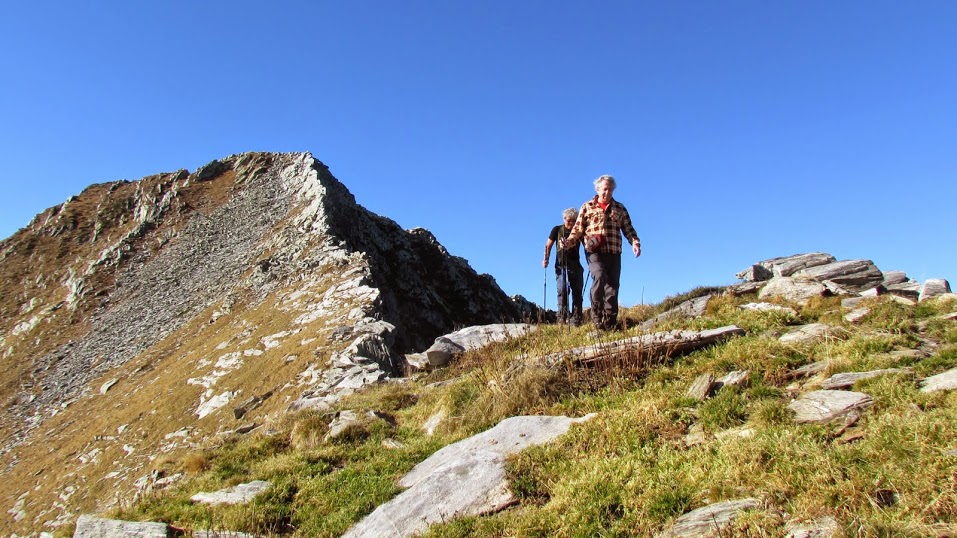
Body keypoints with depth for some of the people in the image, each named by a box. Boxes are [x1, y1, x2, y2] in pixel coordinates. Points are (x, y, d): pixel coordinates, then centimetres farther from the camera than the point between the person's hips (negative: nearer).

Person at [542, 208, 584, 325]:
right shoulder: (557, 230, 5)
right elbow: (548, 246, 4)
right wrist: (546, 259, -10)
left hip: (576, 266, 2)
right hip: (561, 266, -2)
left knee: (577, 291, -1)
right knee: (562, 290, -10)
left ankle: (576, 319, 1)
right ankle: (562, 318, -12)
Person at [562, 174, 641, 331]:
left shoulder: (620, 209, 18)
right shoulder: (587, 207, 11)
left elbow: (628, 228, 15)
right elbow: (578, 229, 8)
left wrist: (635, 242, -3)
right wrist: (569, 241, -9)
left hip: (614, 253, 3)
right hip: (595, 252, -3)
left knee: (613, 285, 0)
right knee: (600, 276, -27)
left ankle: (610, 321, 5)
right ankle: (596, 312, -12)